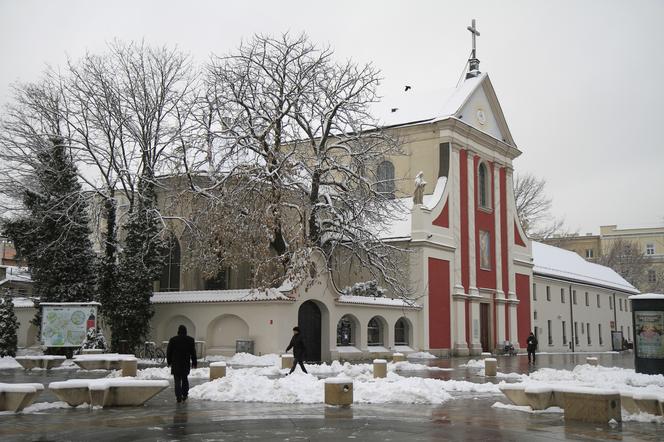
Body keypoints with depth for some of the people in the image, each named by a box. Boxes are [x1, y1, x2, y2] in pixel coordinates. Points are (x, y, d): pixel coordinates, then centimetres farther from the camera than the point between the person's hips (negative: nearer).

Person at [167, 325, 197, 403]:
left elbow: (168, 352, 3)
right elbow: (193, 352, 1)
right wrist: (194, 362, 7)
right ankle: (185, 395, 19)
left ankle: (178, 396, -9)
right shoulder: (190, 340, 0)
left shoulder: (173, 340, -1)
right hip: (186, 364, 1)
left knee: (177, 380, 0)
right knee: (185, 379, 18)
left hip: (175, 364, -1)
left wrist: (169, 361, 14)